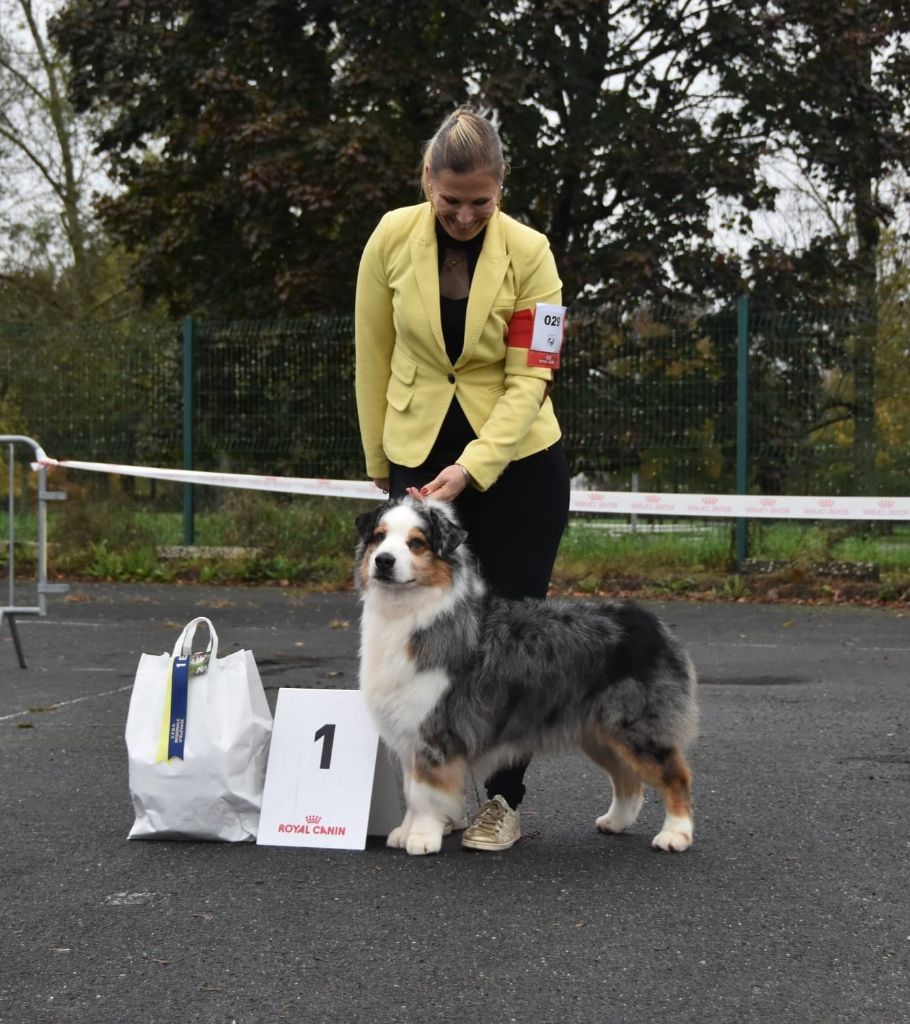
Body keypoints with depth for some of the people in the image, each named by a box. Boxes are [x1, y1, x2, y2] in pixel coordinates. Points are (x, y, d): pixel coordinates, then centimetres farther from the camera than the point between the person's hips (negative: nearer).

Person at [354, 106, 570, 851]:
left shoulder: (529, 253, -13)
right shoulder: (393, 239, -7)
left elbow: (528, 379, -15)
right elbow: (374, 358, 2)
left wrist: (470, 469, -25)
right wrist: (380, 463, 7)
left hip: (516, 462, -2)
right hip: (418, 459, 2)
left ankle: (503, 800, 11)